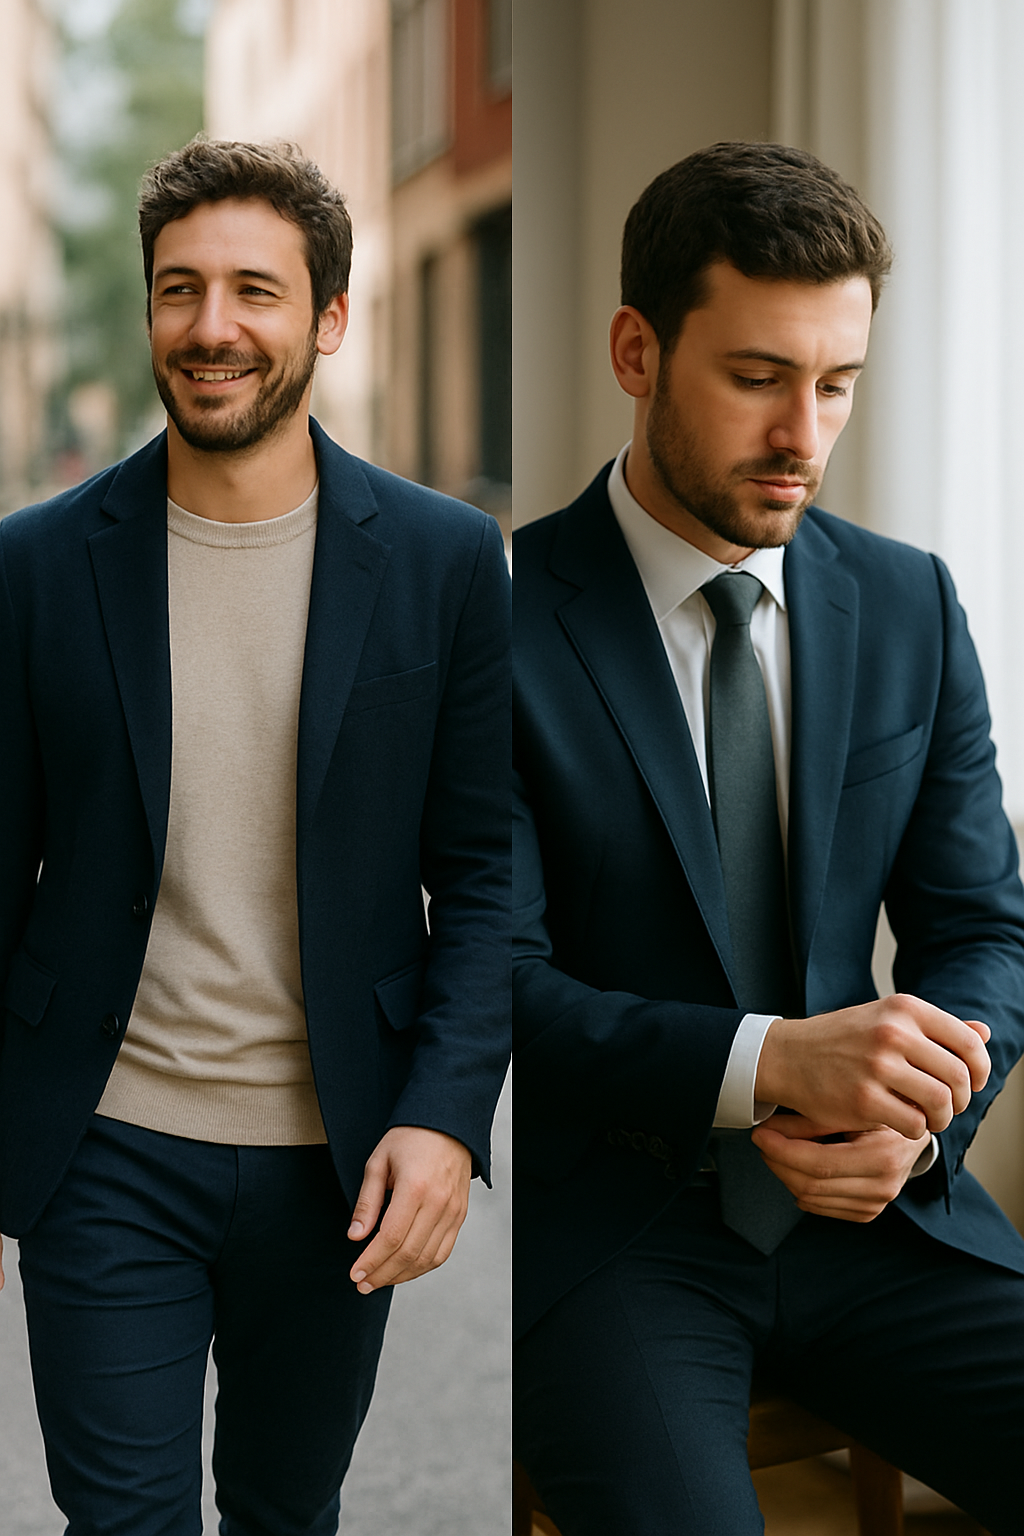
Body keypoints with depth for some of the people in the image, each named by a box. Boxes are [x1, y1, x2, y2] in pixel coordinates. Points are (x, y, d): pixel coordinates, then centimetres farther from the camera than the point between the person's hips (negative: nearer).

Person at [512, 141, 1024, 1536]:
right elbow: (504, 982, -11)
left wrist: (910, 1119, -12)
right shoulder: (503, 617, -6)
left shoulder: (909, 607, 8)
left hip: (871, 1213, 4)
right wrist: (773, 1062, -26)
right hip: (604, 1222, -3)